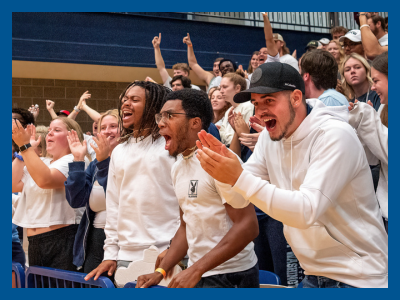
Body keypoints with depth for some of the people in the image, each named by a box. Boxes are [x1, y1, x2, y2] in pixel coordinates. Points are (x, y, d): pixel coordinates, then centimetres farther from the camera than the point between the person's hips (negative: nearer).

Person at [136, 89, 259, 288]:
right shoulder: (178, 167, 11)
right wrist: (160, 272, 7)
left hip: (231, 277, -7)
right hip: (198, 274, 7)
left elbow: (248, 226, -21)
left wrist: (196, 269, -23)